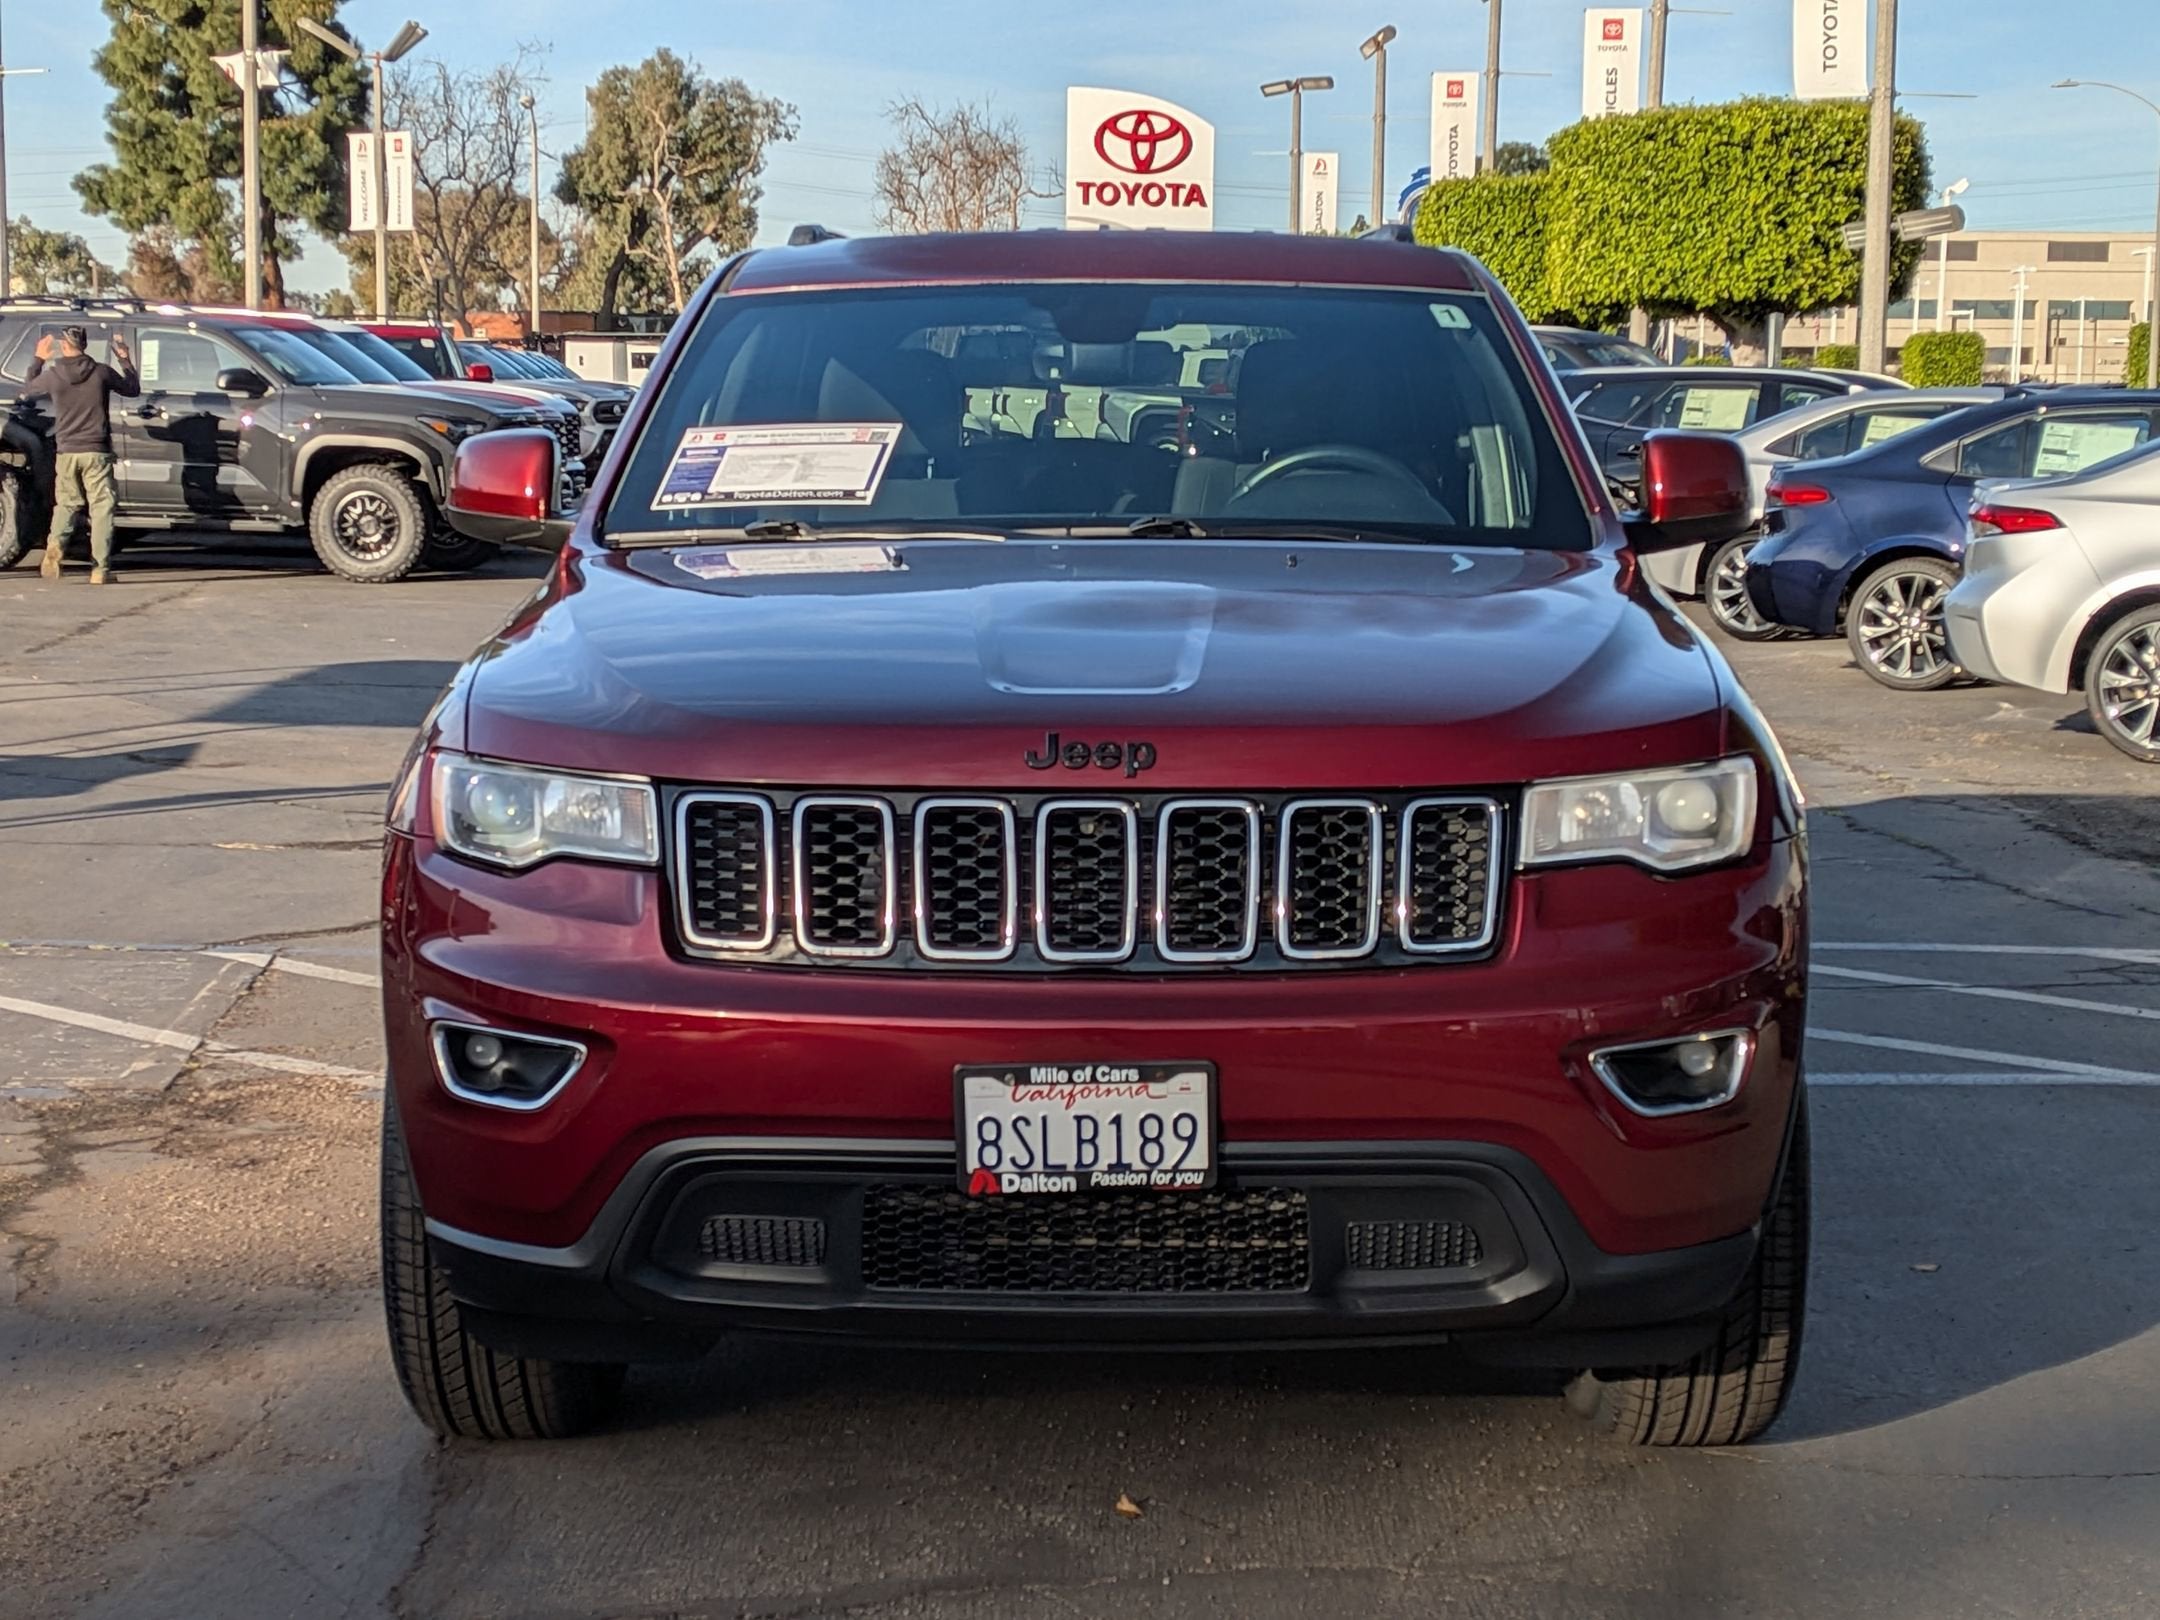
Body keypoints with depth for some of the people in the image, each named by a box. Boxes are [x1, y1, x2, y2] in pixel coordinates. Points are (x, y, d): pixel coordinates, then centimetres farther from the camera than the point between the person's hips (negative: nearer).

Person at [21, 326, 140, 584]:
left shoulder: (52, 375, -3)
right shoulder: (102, 373, -5)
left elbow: (27, 390, 18)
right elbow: (132, 389, 12)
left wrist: (38, 360, 30)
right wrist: (125, 359, 24)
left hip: (66, 452, 2)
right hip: (96, 452, -1)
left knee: (65, 503, 17)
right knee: (101, 508, 3)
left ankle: (55, 543, -12)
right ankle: (100, 569, -4)